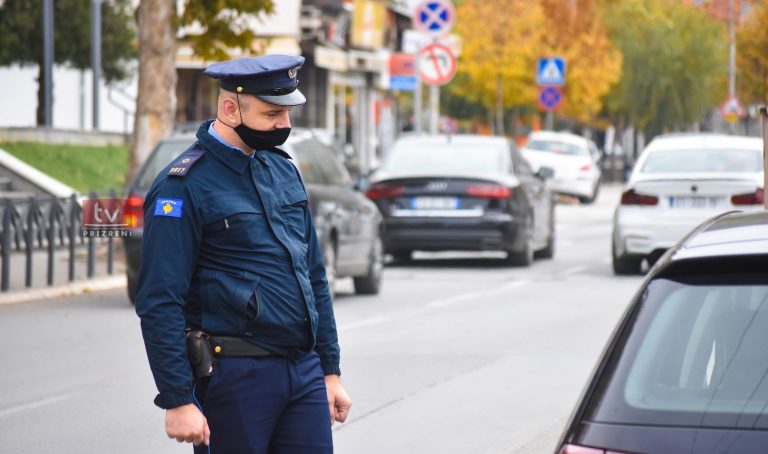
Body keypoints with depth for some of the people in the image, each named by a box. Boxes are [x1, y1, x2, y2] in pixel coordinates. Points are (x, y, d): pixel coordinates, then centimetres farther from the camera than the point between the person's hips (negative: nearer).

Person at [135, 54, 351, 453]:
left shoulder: (283, 170, 14)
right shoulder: (183, 187, -10)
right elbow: (159, 304, -14)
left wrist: (330, 370, 17)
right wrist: (177, 401, -18)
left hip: (305, 372, 7)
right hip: (235, 375, -7)